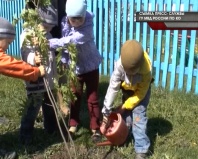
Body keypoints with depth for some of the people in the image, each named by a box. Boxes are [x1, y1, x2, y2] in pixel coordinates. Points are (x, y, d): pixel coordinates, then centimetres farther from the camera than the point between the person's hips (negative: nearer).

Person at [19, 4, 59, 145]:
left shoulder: (48, 35, 13)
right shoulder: (27, 34, -11)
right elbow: (26, 53, -27)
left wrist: (55, 76, 27)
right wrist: (34, 59, -50)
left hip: (49, 79, 8)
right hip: (35, 79, -7)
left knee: (50, 105, 19)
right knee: (33, 107, -5)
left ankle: (51, 128, 37)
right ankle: (26, 136, 9)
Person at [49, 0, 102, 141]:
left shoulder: (88, 24, -24)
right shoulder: (64, 23, -11)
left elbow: (72, 40, -37)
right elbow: (65, 44, -3)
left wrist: (50, 43, -39)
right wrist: (63, 61, -12)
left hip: (90, 65, -3)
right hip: (74, 66, 3)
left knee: (92, 98, 3)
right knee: (74, 97, 12)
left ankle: (96, 128, 18)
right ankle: (73, 124, 31)